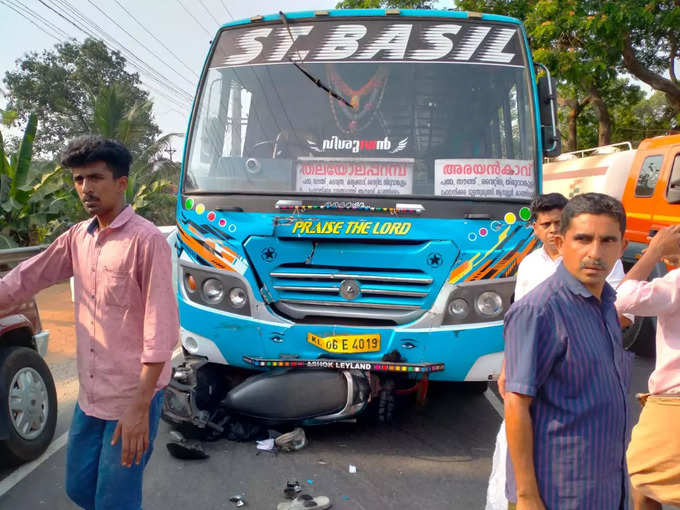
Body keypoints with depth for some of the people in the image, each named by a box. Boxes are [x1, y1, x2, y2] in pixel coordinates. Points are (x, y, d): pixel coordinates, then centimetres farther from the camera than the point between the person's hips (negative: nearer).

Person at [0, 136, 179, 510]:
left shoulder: (146, 241, -17)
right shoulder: (77, 237, 5)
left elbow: (161, 330, -20)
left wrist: (139, 406, -22)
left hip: (131, 397, -7)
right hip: (90, 394, 7)